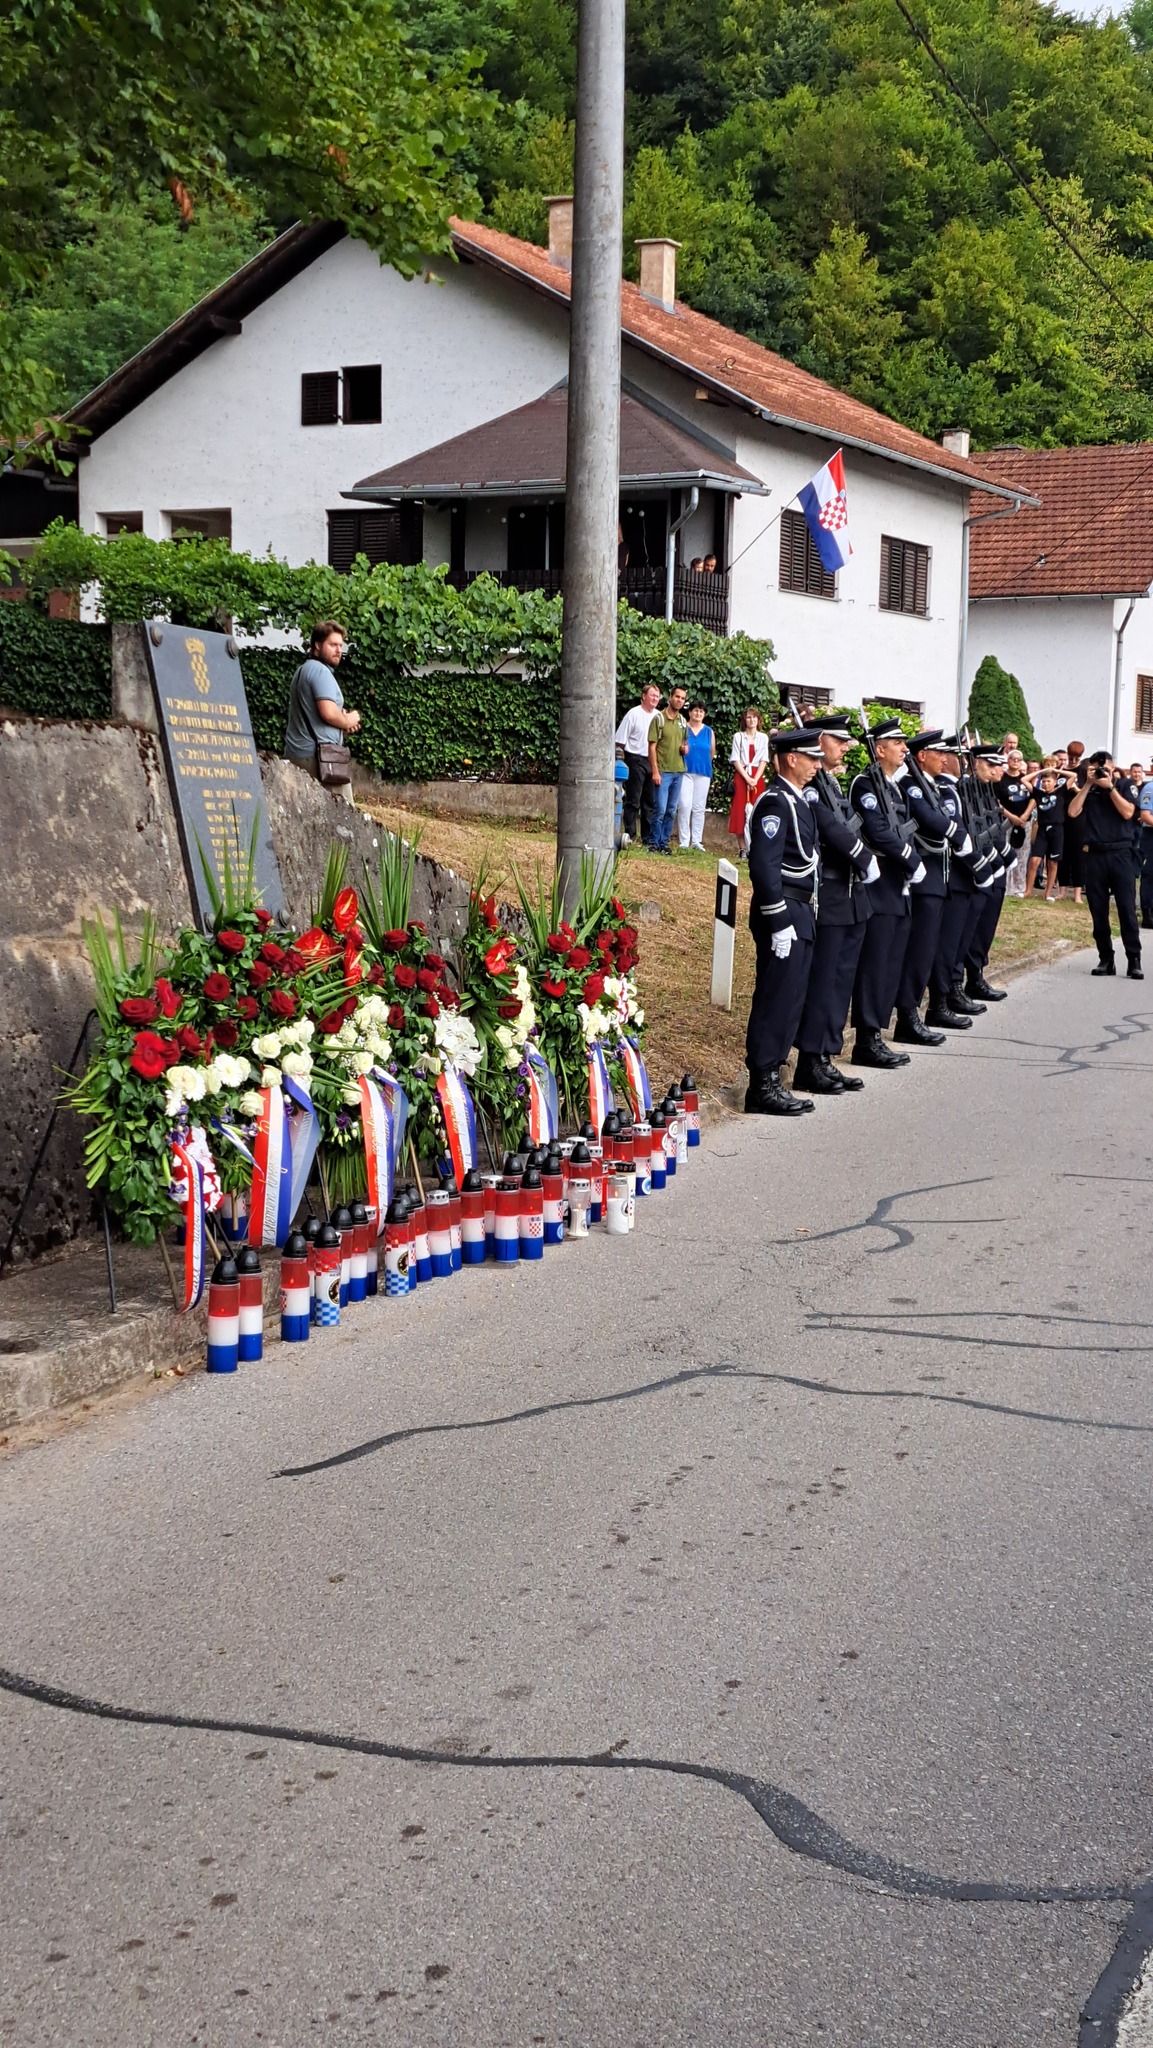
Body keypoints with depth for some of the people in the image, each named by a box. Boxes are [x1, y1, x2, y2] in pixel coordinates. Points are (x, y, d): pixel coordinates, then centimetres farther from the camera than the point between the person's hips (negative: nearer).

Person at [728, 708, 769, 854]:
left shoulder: (763, 738, 8)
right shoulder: (738, 737, 4)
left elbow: (763, 761, 3)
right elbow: (736, 760, -1)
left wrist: (755, 779, -10)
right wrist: (747, 778, -12)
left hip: (757, 778, 1)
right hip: (741, 776, -1)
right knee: (740, 811, -5)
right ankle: (743, 848, -5)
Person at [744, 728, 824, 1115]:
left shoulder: (798, 800, 16)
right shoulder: (775, 801, -15)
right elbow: (764, 865, -21)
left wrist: (803, 913, 18)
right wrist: (779, 921, -22)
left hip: (800, 913, 10)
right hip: (783, 914, -10)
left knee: (791, 999, 12)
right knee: (776, 999, -6)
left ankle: (772, 1079, 19)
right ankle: (762, 1088, -2)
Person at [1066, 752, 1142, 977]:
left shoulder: (1125, 784, 4)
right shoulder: (1086, 787, 9)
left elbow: (1127, 812, -9)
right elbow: (1073, 812, -5)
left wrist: (1110, 787, -11)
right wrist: (1088, 784, -7)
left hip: (1120, 853, -2)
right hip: (1094, 854, 2)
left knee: (1126, 908, -6)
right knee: (1098, 911, 4)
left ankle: (1134, 960, -4)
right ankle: (1105, 959, 11)